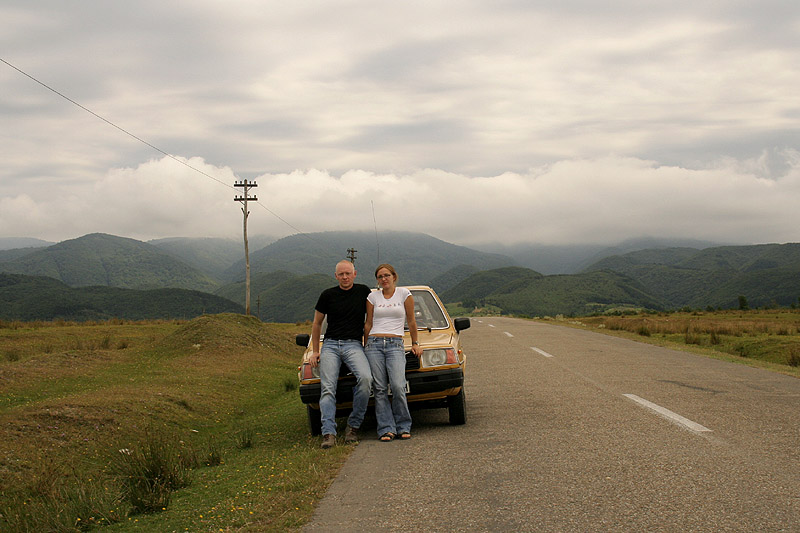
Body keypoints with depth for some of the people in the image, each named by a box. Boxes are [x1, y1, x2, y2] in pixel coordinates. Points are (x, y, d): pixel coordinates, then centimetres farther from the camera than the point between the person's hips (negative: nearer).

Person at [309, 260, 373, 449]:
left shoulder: (363, 292, 8)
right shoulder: (328, 295, 8)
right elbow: (317, 323, 17)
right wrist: (315, 351, 14)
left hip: (354, 345, -1)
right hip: (330, 345, 1)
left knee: (366, 378, -27)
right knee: (328, 388, -16)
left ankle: (353, 426, -16)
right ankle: (329, 433, -22)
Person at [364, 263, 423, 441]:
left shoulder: (404, 293, 7)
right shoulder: (373, 297, 12)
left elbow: (411, 321, 12)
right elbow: (368, 324, 16)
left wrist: (415, 343, 15)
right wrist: (366, 346, 14)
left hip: (395, 345, -2)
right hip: (374, 344, 2)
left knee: (398, 386, -17)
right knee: (380, 389, -5)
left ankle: (403, 427, -4)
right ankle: (386, 429, -2)